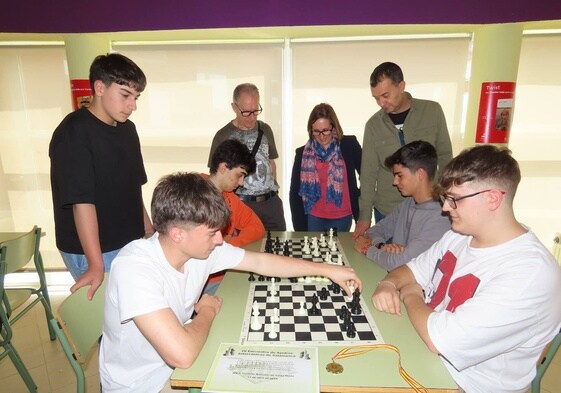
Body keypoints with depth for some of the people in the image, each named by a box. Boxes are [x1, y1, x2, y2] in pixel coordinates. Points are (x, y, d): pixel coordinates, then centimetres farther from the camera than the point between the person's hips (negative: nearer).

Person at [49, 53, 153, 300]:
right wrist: (96, 265, -23)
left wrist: (149, 230, 17)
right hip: (91, 251, -7)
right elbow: (82, 201, -21)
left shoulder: (128, 129, 6)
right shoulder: (73, 132, -16)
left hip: (131, 243, 7)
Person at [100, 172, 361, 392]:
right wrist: (208, 310, -20)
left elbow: (262, 262, -2)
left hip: (176, 366, 6)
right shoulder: (134, 269, -33)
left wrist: (327, 270, -1)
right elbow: (182, 354, -39)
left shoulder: (201, 246, -12)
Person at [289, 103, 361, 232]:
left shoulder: (349, 145, -6)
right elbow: (295, 193, 0)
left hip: (342, 218, 0)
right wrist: (300, 227, -3)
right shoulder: (303, 154, -3)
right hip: (313, 219, 1)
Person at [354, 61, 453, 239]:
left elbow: (445, 157, 3)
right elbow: (368, 173, -3)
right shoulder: (373, 125, -5)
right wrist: (364, 215, -4)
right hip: (387, 211, 0)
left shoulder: (432, 111, -5)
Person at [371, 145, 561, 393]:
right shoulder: (460, 235, -1)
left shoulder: (529, 273, -28)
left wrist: (410, 295, -12)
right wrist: (389, 284, -11)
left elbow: (441, 339, -31)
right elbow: (413, 269, 11)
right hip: (424, 354, 7)